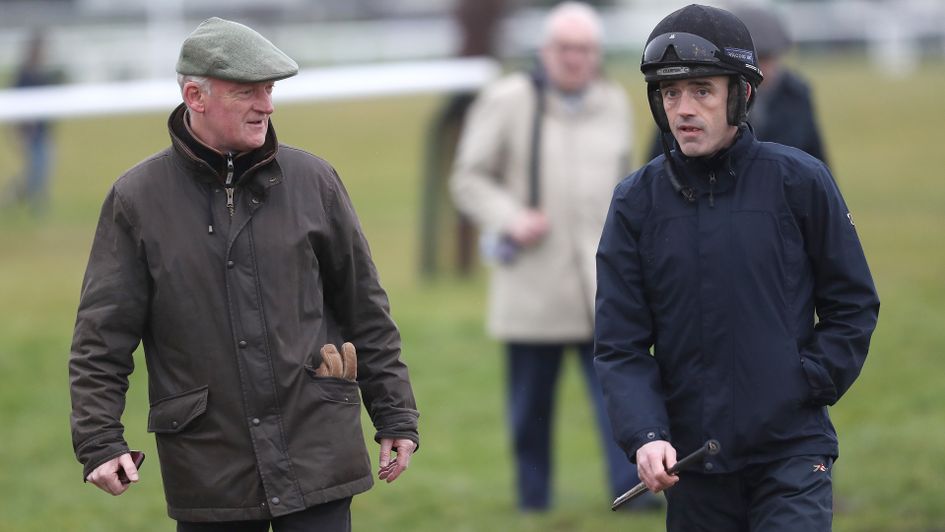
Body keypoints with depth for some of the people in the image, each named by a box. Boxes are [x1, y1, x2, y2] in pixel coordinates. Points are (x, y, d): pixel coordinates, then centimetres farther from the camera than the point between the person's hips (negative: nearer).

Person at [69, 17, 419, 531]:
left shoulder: (313, 180, 5)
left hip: (317, 456, 1)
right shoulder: (137, 200, 0)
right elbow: (101, 338, 0)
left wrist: (395, 415, 10)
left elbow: (366, 310, 12)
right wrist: (99, 441, -10)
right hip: (208, 470, -1)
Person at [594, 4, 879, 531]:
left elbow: (855, 306, 5)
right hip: (690, 457, 3)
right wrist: (645, 435, -15)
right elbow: (620, 343, 0)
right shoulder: (637, 201, 2)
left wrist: (807, 386, -7)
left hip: (792, 451, -3)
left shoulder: (800, 181, -3)